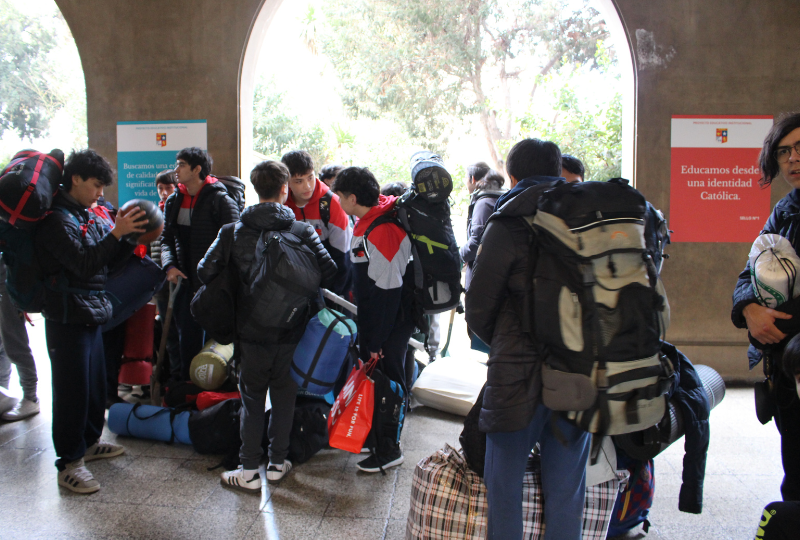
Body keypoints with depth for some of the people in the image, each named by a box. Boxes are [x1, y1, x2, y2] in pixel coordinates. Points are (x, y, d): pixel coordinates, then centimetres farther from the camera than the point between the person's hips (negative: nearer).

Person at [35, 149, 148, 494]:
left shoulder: (84, 215, 15)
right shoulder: (56, 220, -14)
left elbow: (107, 260, 14)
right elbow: (84, 264, -24)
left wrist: (132, 238, 0)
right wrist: (117, 233, -25)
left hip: (91, 315, 9)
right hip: (67, 319, -9)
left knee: (95, 383, 17)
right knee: (71, 390, -4)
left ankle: (89, 442, 33)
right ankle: (69, 463, 5)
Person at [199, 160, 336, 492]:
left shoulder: (232, 232, -3)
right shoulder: (302, 231, -5)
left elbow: (206, 272, -6)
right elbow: (329, 272, -10)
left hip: (252, 331, 0)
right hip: (291, 332, 0)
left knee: (252, 400, 10)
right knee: (284, 397, 14)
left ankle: (249, 471, 14)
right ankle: (277, 463, 23)